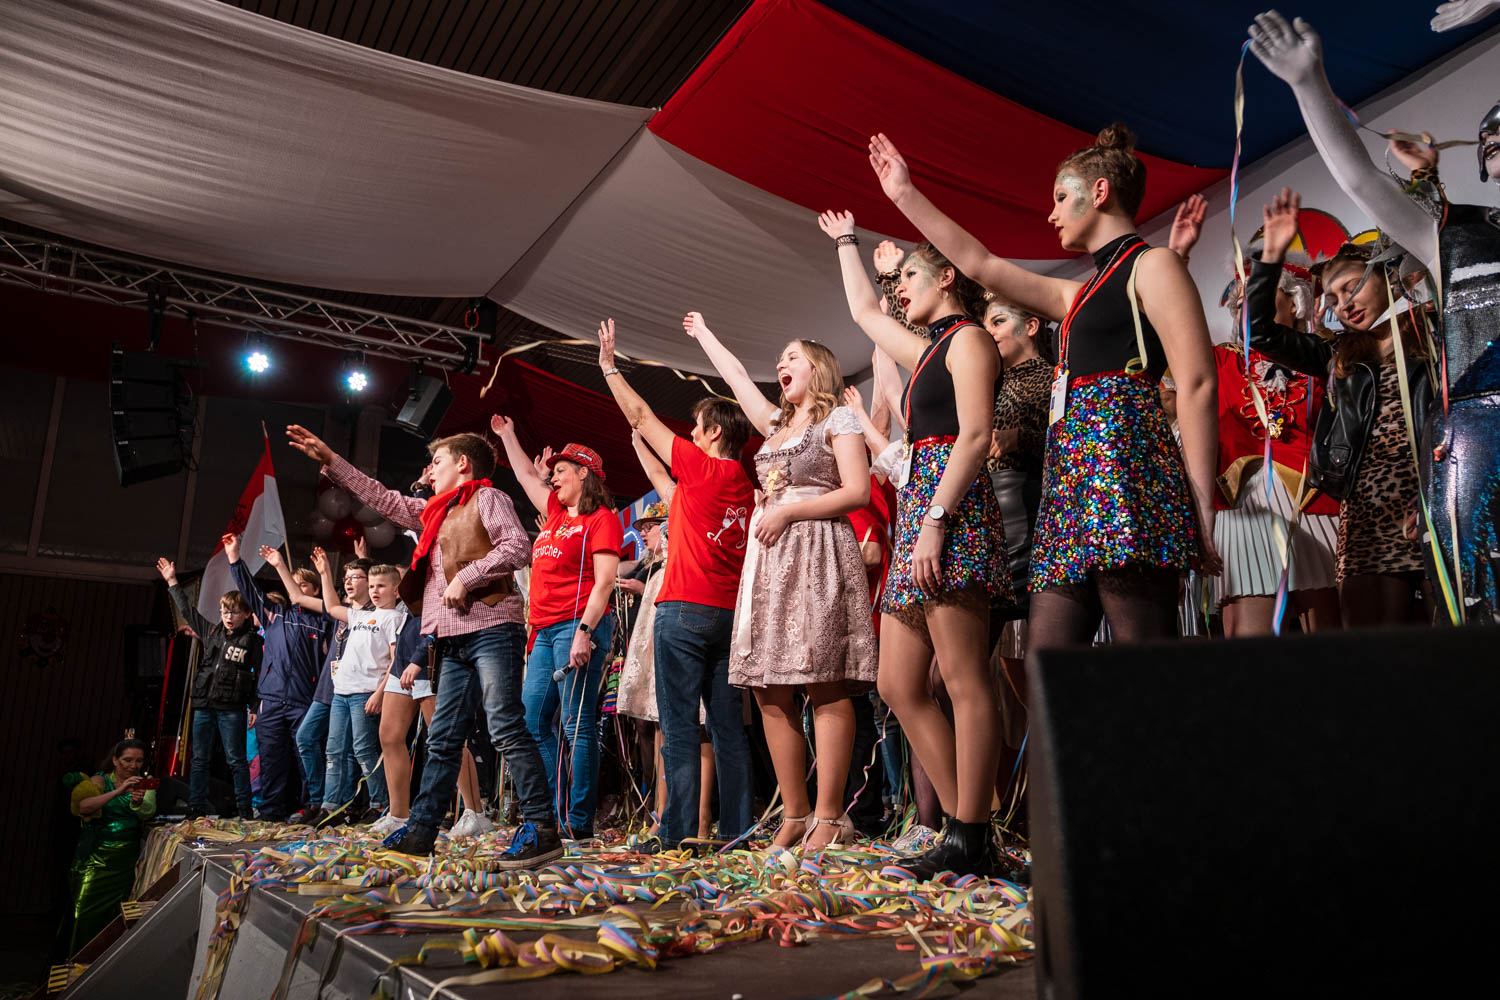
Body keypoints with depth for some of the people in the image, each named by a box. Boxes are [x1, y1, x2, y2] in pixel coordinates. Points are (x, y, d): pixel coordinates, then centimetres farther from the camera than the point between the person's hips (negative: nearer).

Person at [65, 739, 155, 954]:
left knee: (121, 914, 5)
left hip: (128, 859, 3)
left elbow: (149, 812, -11)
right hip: (98, 857, -3)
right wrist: (118, 791, -32)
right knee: (88, 912, -5)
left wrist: (138, 801, -33)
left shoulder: (144, 785, 7)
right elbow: (83, 806, -21)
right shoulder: (101, 781, -2)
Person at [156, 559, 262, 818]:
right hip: (203, 705, 5)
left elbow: (259, 675, -4)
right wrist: (172, 582, 21)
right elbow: (188, 610, 19)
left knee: (236, 759, -1)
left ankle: (245, 810, 3)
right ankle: (195, 810, 14)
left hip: (232, 709, -5)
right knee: (199, 759, 8)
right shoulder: (211, 631, 11)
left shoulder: (253, 641, -2)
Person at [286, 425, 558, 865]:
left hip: (491, 629, -9)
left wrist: (466, 577, -16)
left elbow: (517, 547, -13)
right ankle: (421, 830, 16)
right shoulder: (435, 512, 26)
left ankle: (541, 828, -13)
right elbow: (383, 498, 32)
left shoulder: (487, 498, 1)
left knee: (506, 729, -14)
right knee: (442, 739, 10)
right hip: (455, 639, 9)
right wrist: (330, 460, 32)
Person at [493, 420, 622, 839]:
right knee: (533, 721, 5)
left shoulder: (602, 519, -3)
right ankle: (552, 813, 11)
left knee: (577, 725, -7)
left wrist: (584, 631, -21)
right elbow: (526, 477, 37)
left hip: (578, 626, -9)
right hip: (545, 631, 9)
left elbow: (604, 582, -12)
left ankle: (578, 821, -3)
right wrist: (507, 435, 43)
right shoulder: (556, 513, 20)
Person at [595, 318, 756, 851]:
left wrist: (609, 365, 15)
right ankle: (736, 826, 10)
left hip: (684, 609, -7)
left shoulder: (702, 467, -6)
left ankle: (678, 830, -3)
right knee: (728, 726, 8)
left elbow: (642, 417, 2)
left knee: (679, 726, -4)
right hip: (730, 614, 7)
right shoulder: (747, 488, 13)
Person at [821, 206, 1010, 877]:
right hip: (918, 516, 10)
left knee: (965, 680, -10)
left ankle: (970, 839, -7)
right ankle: (962, 827, 7)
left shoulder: (968, 338, 1)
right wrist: (846, 243, 54)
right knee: (899, 686, 4)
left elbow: (975, 434, -12)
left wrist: (936, 521, -21)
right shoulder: (925, 351, 27)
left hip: (953, 512, -10)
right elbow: (863, 310, 43)